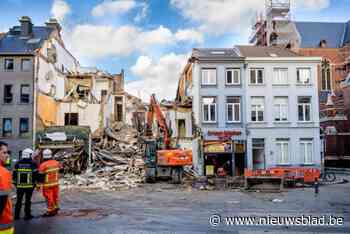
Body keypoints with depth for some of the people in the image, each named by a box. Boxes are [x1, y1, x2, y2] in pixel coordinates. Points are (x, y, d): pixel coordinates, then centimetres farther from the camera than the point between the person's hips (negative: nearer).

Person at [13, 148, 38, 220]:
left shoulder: (17, 164, 4)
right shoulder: (33, 164, -7)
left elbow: (14, 175, 7)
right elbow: (35, 175, -7)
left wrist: (15, 183, 18)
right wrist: (35, 183, 3)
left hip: (19, 186, 3)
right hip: (29, 186, -3)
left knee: (19, 200, 14)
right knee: (28, 201, 5)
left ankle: (16, 215, 19)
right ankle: (27, 215, 9)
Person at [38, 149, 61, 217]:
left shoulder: (43, 165, -17)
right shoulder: (56, 163, -1)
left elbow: (40, 176, -13)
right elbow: (59, 171, 12)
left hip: (47, 185, -6)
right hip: (55, 183, 6)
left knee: (49, 198, 4)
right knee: (55, 196, 18)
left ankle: (50, 211, 12)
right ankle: (55, 208, 31)